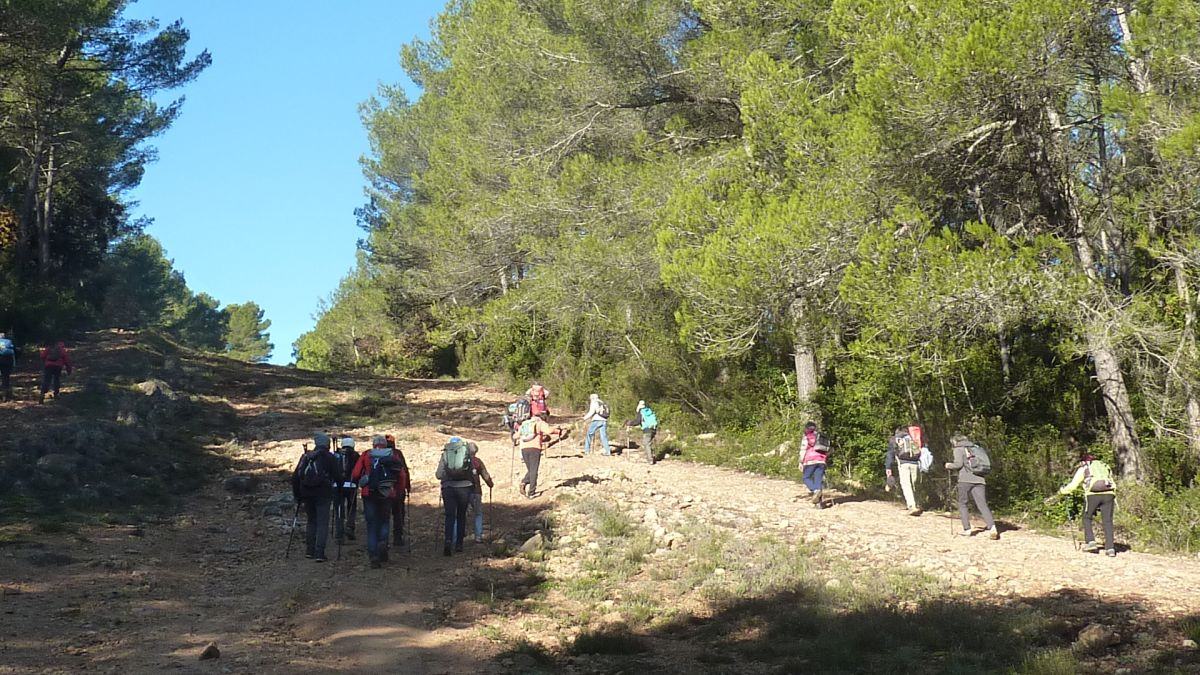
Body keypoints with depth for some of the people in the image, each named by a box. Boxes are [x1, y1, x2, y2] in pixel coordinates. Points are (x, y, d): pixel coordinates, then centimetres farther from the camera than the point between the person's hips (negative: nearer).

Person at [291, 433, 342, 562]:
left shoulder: (305, 456, 9)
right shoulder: (329, 457, -5)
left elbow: (295, 477, 11)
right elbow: (338, 476, -9)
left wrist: (297, 495, 19)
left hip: (307, 494, 4)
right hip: (323, 494, -4)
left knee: (310, 521, 18)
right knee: (322, 523, -1)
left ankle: (309, 551, 18)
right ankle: (319, 553, -8)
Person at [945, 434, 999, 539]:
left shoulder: (959, 449, 3)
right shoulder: (975, 448, 21)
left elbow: (958, 464, -8)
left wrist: (949, 465, 9)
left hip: (965, 480, -5)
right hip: (979, 480, 5)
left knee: (962, 504, 11)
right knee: (982, 504, -4)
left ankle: (967, 529, 7)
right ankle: (992, 527, -22)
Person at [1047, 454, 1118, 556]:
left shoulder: (1083, 468, 17)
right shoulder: (1105, 466, 29)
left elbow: (1072, 485, 15)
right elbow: (1111, 482, 25)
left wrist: (1060, 492, 25)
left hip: (1093, 494, -3)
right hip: (1108, 494, 3)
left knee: (1087, 518, 14)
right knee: (1108, 521, 5)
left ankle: (1090, 542, 1)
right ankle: (1110, 548, 0)